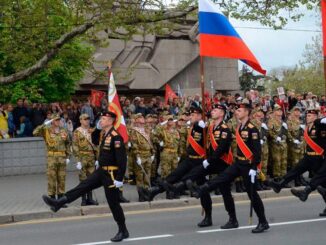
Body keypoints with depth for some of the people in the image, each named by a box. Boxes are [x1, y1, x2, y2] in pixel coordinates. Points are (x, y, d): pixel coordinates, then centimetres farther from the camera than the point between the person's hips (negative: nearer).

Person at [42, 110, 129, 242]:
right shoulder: (102, 133, 7)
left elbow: (122, 158, -24)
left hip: (111, 174, -8)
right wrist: (97, 128, 9)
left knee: (113, 202, 0)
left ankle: (123, 231, 13)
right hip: (101, 171, 8)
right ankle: (58, 203, 12)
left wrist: (119, 178, -25)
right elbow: (95, 141, 28)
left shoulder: (115, 136, -21)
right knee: (83, 186, 7)